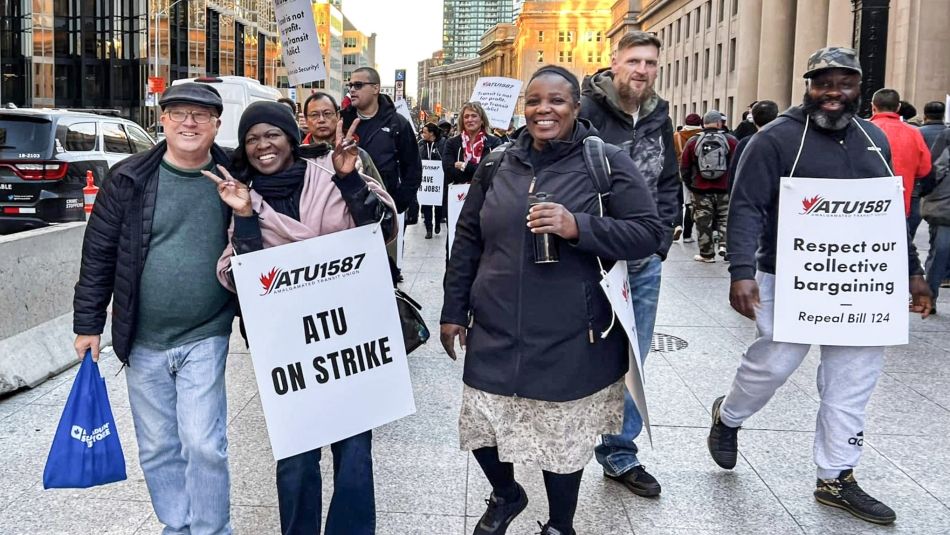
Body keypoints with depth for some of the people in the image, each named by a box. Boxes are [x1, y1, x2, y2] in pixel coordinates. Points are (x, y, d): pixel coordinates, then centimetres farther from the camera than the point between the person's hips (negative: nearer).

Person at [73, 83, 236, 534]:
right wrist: (88, 322, 2)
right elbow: (99, 252, 1)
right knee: (157, 448, 12)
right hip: (142, 341, 2)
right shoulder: (129, 178, -4)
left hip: (205, 338, -2)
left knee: (203, 443, -6)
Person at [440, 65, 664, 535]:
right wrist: (454, 310, 12)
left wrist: (578, 227, -22)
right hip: (495, 332, 4)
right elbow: (467, 242, 12)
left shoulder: (607, 162, -4)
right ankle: (506, 494, 42)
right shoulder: (497, 165, 7)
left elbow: (649, 232, -8)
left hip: (569, 340, -3)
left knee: (562, 438, 8)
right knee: (480, 425, 10)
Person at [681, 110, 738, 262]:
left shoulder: (693, 142, 0)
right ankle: (724, 245, -4)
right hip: (725, 189, 0)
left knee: (704, 222, 7)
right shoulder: (731, 141, -2)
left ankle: (707, 254, 11)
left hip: (701, 190, 0)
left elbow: (684, 167, 4)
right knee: (725, 219, 12)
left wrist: (689, 184, 17)